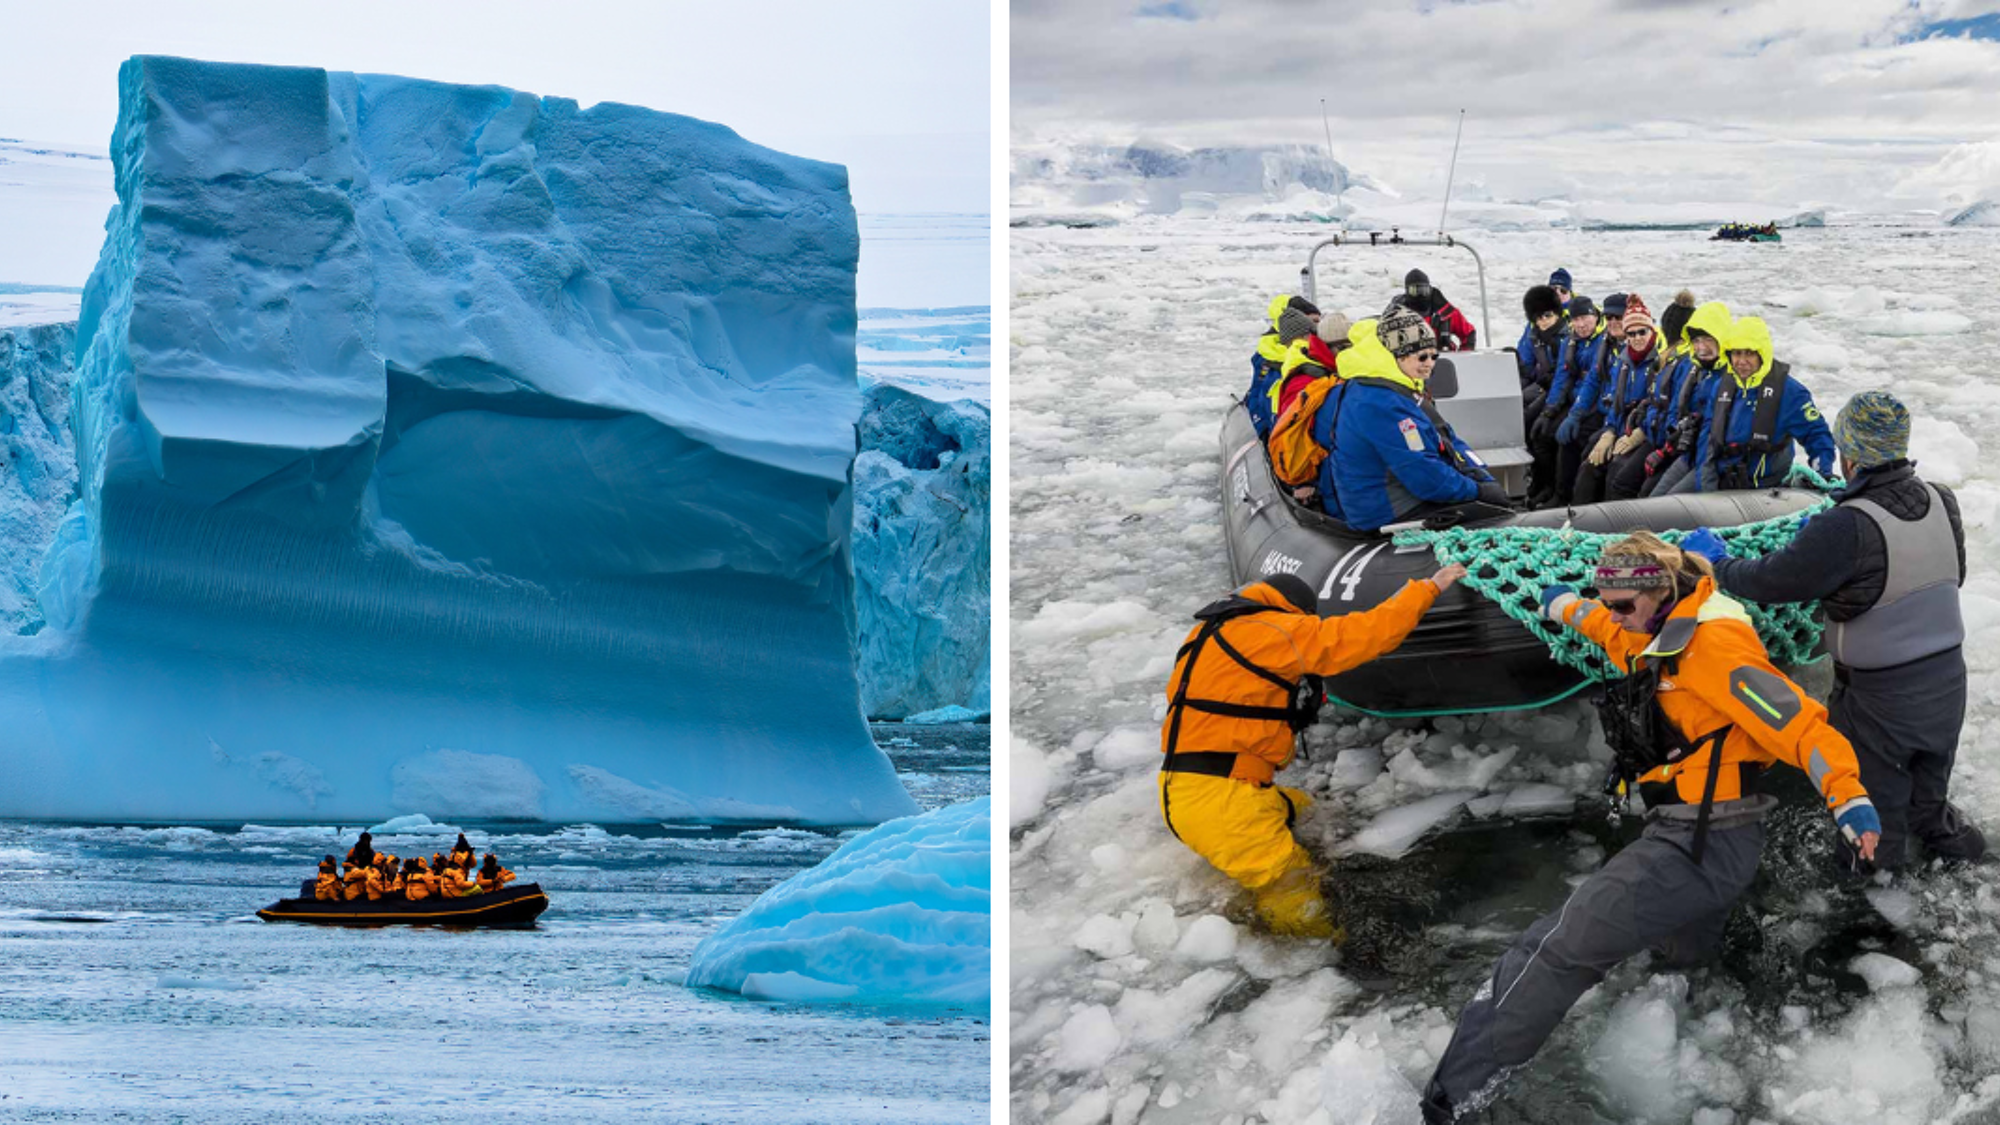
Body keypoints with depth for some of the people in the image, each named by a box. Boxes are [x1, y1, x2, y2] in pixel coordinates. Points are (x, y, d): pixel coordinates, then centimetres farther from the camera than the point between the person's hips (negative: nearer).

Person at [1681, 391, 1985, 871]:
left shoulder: (1847, 529, -30)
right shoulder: (1943, 502, -9)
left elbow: (1772, 579, -25)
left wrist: (1717, 565, -5)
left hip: (1881, 695, -5)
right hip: (1948, 681, 6)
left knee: (1876, 806, 19)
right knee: (1930, 790, 30)